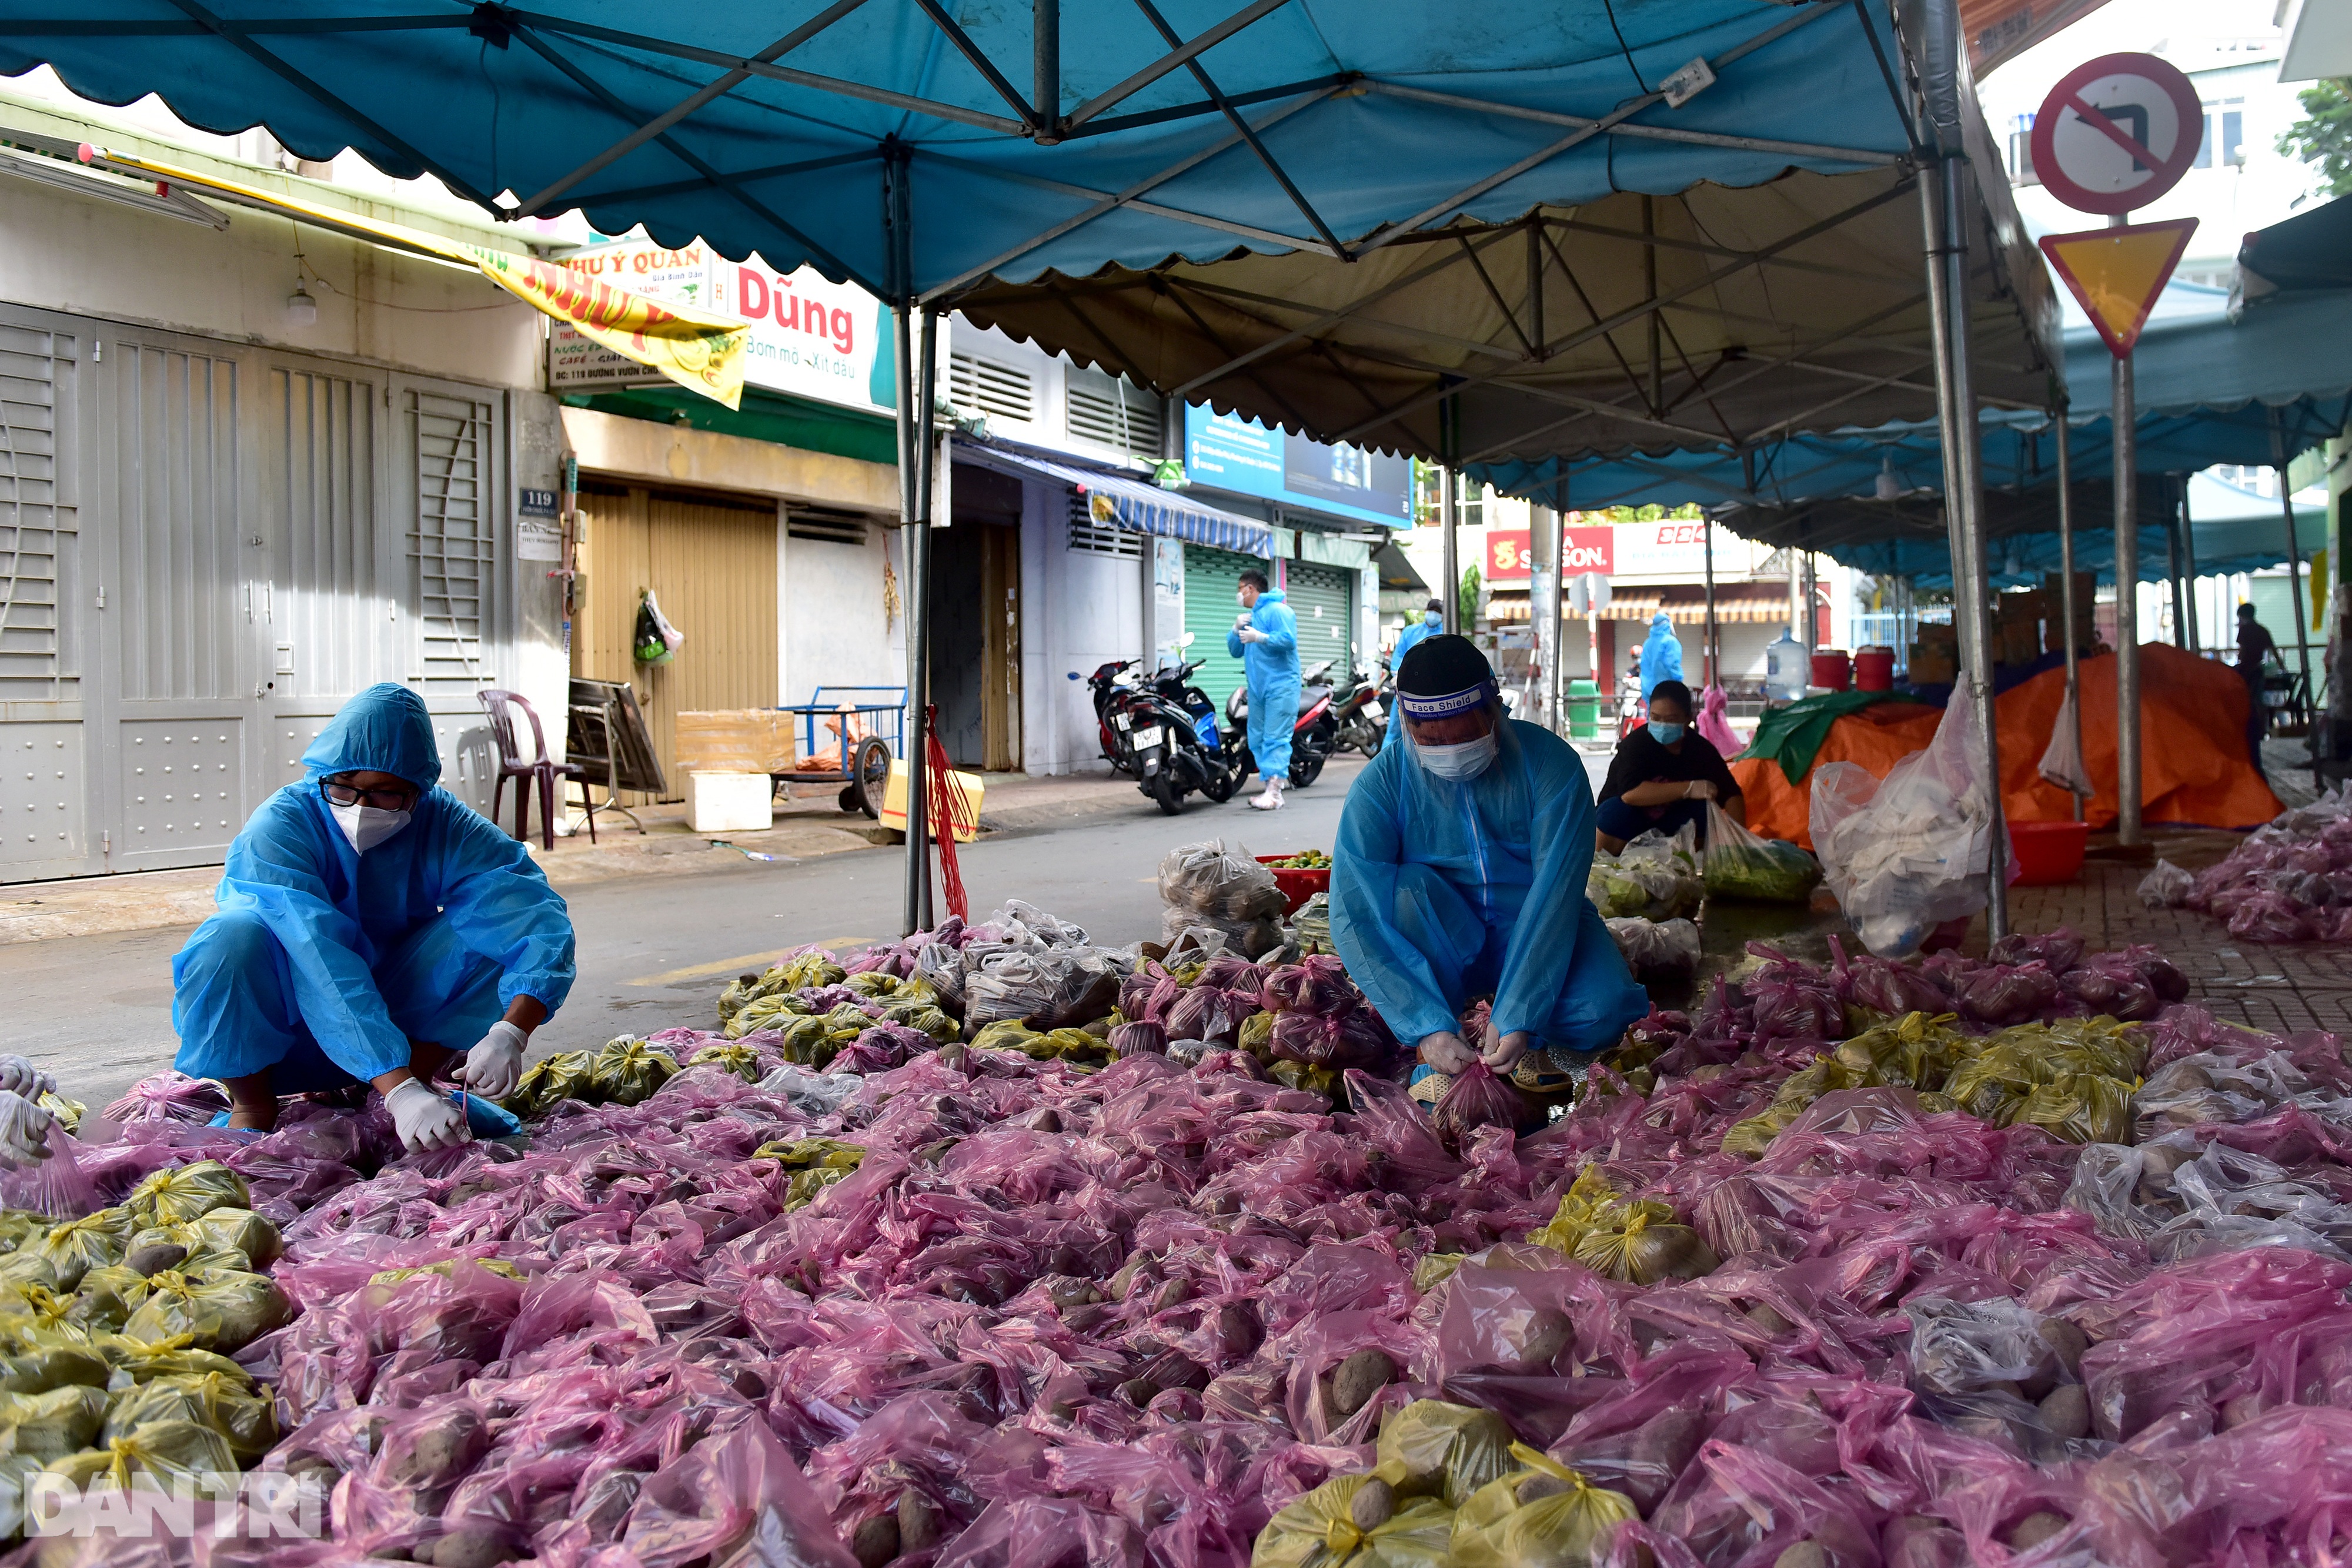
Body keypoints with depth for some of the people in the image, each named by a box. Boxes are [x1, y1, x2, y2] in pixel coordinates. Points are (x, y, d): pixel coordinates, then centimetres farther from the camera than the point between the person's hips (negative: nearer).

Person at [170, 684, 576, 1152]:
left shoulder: (446, 827, -15)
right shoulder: (279, 828, -25)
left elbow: (542, 917, -26)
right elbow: (324, 970, -36)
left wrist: (510, 1033, -43)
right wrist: (399, 1089, -46)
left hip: (391, 1013, 2)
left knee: (495, 932, -20)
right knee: (230, 939, -32)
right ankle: (251, 1103, -10)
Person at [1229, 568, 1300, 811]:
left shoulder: (1277, 611, -6)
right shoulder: (1249, 616, 22)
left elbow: (1289, 640, -21)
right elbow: (1235, 651, 21)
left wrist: (1260, 637, -23)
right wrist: (1237, 629, 5)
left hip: (1280, 686, -9)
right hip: (1257, 688, 9)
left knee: (1276, 739, -14)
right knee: (1257, 740, 5)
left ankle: (1274, 793, -20)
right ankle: (1270, 787, 8)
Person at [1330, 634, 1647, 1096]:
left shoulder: (1549, 763, -17)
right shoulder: (1383, 783, -16)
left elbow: (1554, 892, -23)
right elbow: (1354, 915, -24)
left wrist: (1517, 1018, -33)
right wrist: (1430, 1028, -34)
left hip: (1538, 934, 0)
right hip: (1440, 948, 1)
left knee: (1601, 1014, -30)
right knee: (1407, 886, -30)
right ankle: (1434, 1057, -19)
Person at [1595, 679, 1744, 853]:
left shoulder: (1702, 749, -10)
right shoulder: (1636, 743, -23)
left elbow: (1731, 794, -10)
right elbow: (1629, 793, -38)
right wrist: (1689, 789, -38)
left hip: (1668, 822, 4)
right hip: (1628, 822, -4)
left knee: (1704, 811, -20)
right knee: (1615, 810, -35)